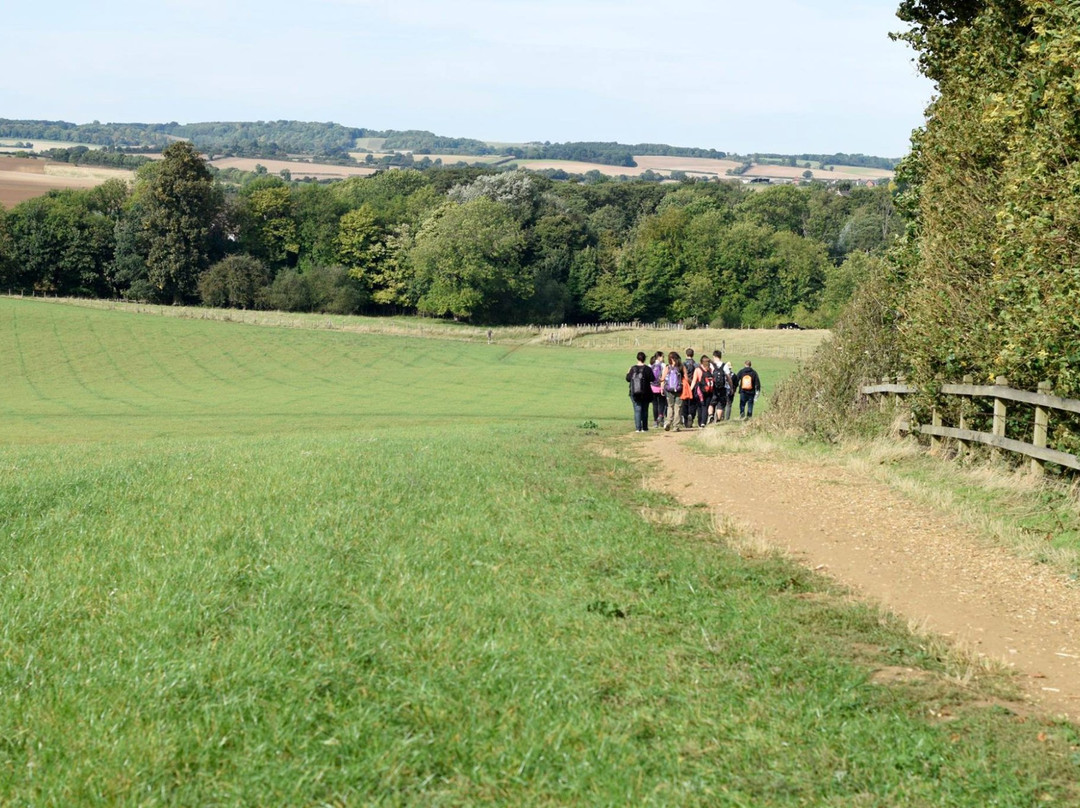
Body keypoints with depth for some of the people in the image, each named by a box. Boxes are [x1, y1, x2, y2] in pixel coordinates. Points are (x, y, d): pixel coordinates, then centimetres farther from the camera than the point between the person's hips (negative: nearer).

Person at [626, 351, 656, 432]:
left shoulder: (633, 369, -3)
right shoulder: (647, 369, -8)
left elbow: (628, 379, 2)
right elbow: (652, 379, -6)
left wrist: (628, 373, 22)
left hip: (634, 393, 1)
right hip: (645, 393, -1)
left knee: (637, 410, 2)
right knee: (644, 410, 10)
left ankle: (638, 428, -6)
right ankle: (644, 428, 12)